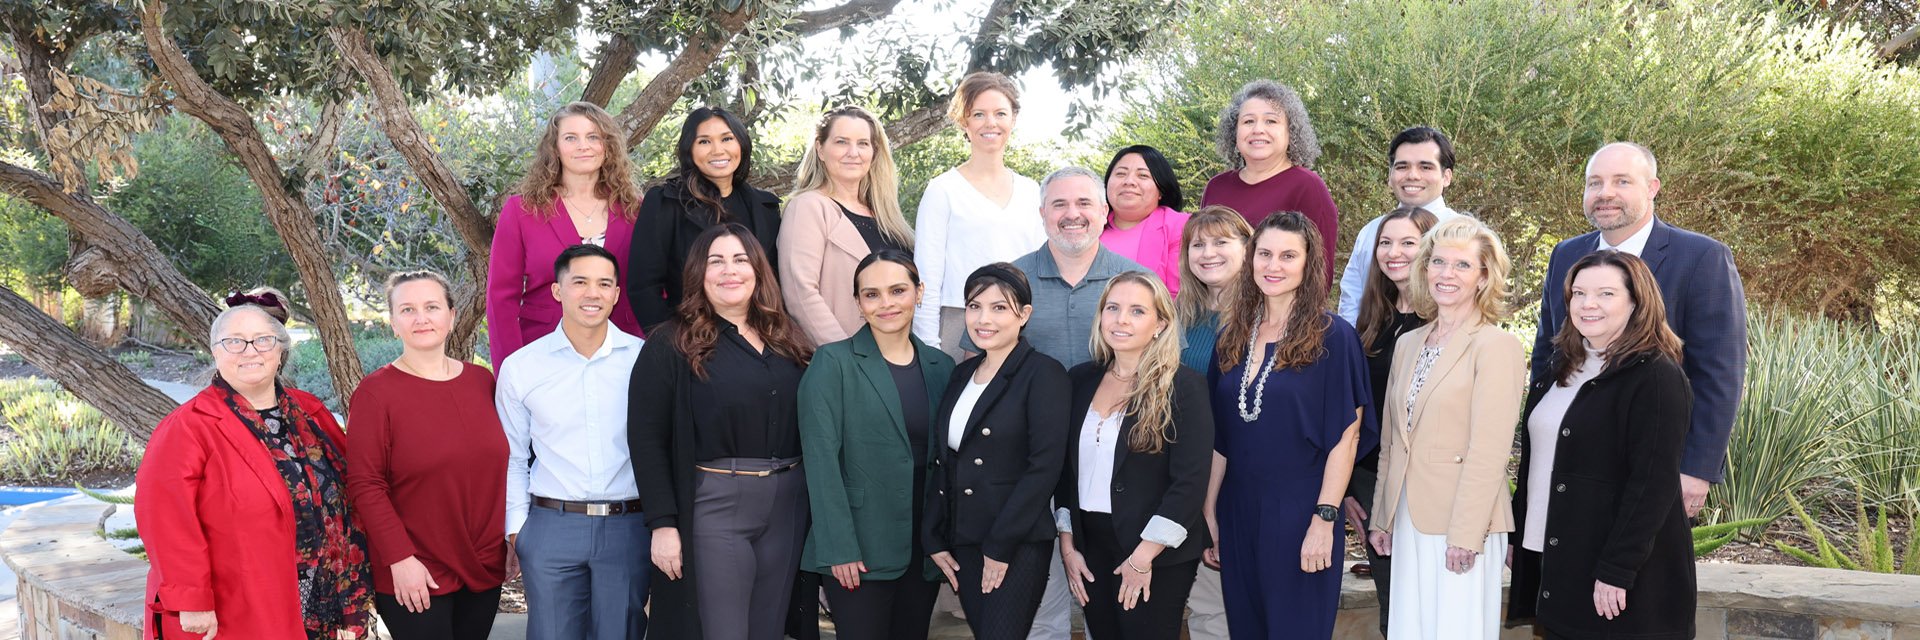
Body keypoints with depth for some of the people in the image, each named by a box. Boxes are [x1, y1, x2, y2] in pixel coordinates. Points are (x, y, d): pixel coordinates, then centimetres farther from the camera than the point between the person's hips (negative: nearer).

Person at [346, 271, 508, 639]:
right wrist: (400, 559, -16)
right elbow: (365, 485, -12)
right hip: (416, 576, -5)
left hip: (485, 567, 5)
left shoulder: (482, 381, 6)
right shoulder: (375, 393, -8)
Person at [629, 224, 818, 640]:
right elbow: (646, 439, -8)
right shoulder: (672, 346, -3)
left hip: (789, 508, 5)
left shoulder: (787, 342, 12)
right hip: (713, 507, -5)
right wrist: (663, 523, -14)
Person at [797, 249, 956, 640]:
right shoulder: (833, 363, -6)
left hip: (924, 548, 5)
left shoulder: (940, 367, 8)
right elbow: (821, 460, -11)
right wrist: (839, 548, -16)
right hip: (860, 549, -4)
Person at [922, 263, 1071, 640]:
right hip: (962, 542, 6)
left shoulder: (1044, 374, -8)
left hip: (1017, 545, -6)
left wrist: (1000, 545, -16)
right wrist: (933, 538, 6)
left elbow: (1044, 466, -15)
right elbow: (943, 461, 14)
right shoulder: (963, 374, 12)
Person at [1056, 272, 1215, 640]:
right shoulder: (1081, 380, 6)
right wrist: (1067, 544, 5)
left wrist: (1143, 557, -16)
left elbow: (1190, 482, -14)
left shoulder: (1184, 387, -9)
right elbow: (1066, 468, 10)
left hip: (1157, 556, -4)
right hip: (1090, 547, 5)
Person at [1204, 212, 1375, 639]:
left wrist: (1324, 521, -15)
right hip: (1238, 512, 5)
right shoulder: (1232, 335, 7)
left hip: (1299, 514, -5)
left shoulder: (1333, 338, -7)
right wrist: (1209, 512, 7)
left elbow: (1345, 437, -10)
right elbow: (1219, 436, 9)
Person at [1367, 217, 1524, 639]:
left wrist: (1465, 535, -17)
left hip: (1464, 525, -6)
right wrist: (1381, 518, 12)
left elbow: (1489, 452, -14)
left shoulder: (1498, 346, -9)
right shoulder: (1408, 344, 12)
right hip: (1408, 523, 6)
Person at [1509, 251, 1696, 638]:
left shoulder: (1656, 377, -12)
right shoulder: (1562, 365, 11)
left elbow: (1654, 484, -18)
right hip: (1555, 562, 7)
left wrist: (1617, 570, -21)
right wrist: (1517, 535, 13)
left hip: (1617, 568, -7)